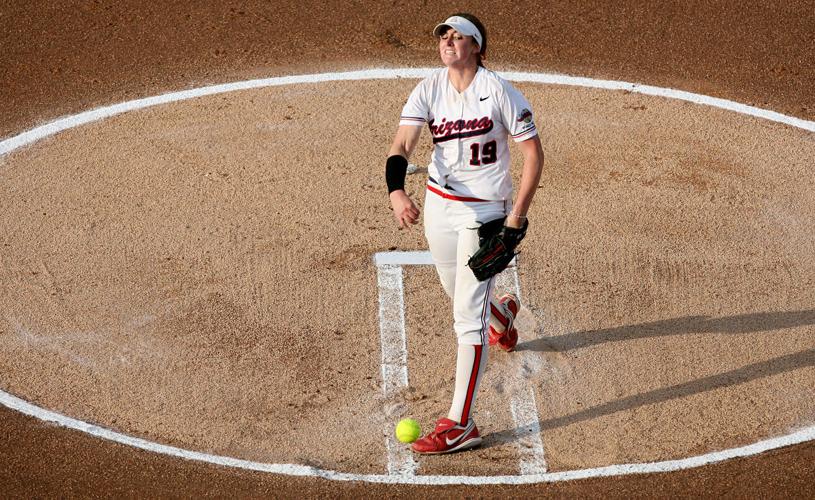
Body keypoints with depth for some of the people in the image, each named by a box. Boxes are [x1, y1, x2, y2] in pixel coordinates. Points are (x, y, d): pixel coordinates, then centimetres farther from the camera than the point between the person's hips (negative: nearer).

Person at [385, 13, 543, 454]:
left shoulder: (498, 92, -14)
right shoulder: (428, 90, -4)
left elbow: (533, 151, -9)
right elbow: (401, 145, -15)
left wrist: (518, 215, -16)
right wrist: (396, 192, -34)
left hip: (485, 211, -5)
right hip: (438, 204, 6)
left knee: (468, 317, -11)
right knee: (458, 293, 25)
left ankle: (460, 425, -11)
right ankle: (502, 312, 63)